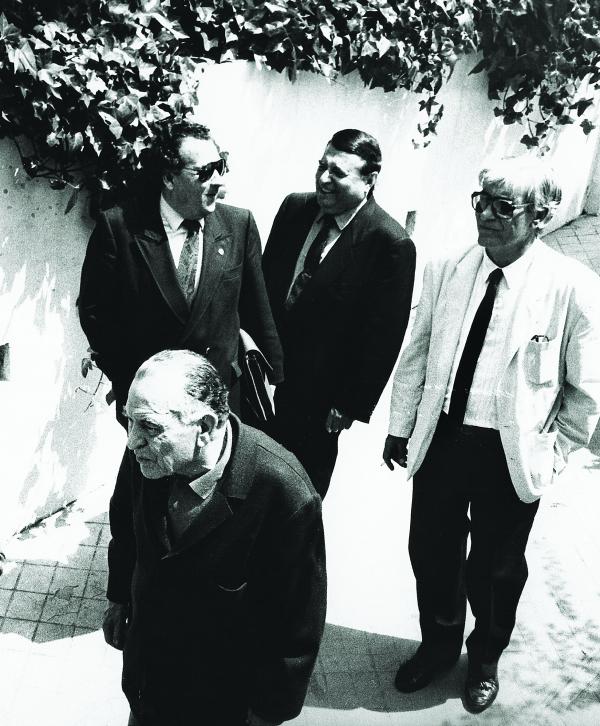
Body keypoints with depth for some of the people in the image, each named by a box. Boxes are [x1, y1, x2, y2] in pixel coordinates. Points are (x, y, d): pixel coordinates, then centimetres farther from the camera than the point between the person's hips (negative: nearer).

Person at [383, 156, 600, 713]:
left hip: (511, 457, -3)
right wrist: (401, 427, 7)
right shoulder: (445, 271, -3)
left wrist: (551, 455, -3)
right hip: (439, 439, 3)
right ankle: (439, 644, 47)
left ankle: (486, 657, 46)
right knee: (431, 552, 18)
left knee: (496, 568, 17)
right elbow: (416, 355, 5)